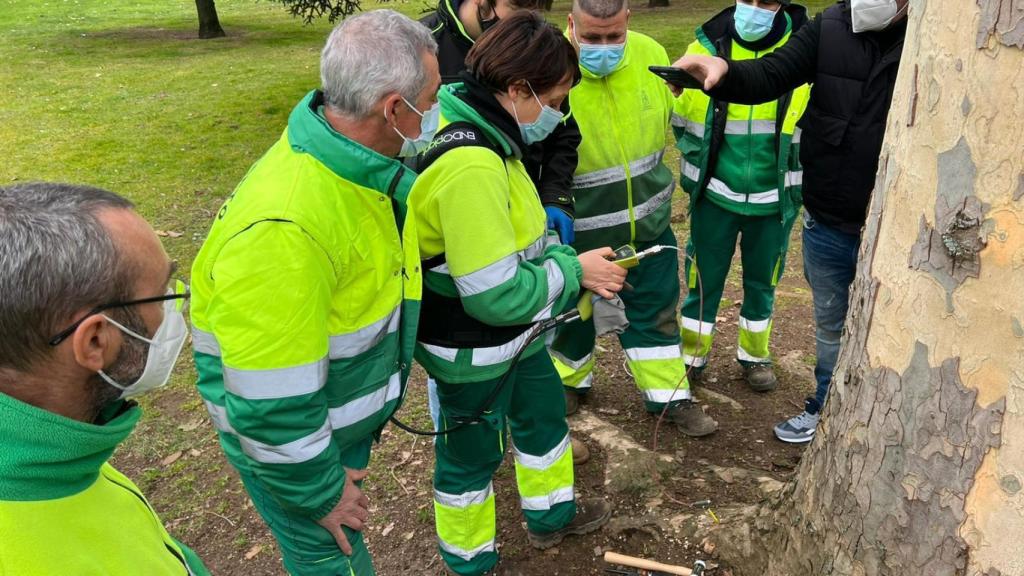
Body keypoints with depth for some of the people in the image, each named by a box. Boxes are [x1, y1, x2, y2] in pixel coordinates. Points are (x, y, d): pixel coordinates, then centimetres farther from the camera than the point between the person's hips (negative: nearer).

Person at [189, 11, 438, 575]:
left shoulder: (355, 163, -9)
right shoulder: (284, 229, -37)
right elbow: (269, 402, -30)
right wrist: (320, 492, -17)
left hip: (346, 415, 8)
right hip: (284, 431, -8)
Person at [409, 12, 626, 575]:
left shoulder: (481, 132, -2)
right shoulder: (471, 166, -34)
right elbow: (495, 295, -33)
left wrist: (569, 260, -5)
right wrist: (574, 271, -18)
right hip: (474, 350, -9)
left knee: (544, 412, 27)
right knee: (471, 452, 14)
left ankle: (551, 514, 53)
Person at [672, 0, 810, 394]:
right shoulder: (708, 46, -8)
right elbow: (680, 119, 4)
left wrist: (791, 172, 2)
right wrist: (701, 162, 3)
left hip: (774, 197, 0)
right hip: (715, 193, 0)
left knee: (762, 282, 16)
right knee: (704, 278, 10)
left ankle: (755, 355, 36)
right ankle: (692, 356, 28)